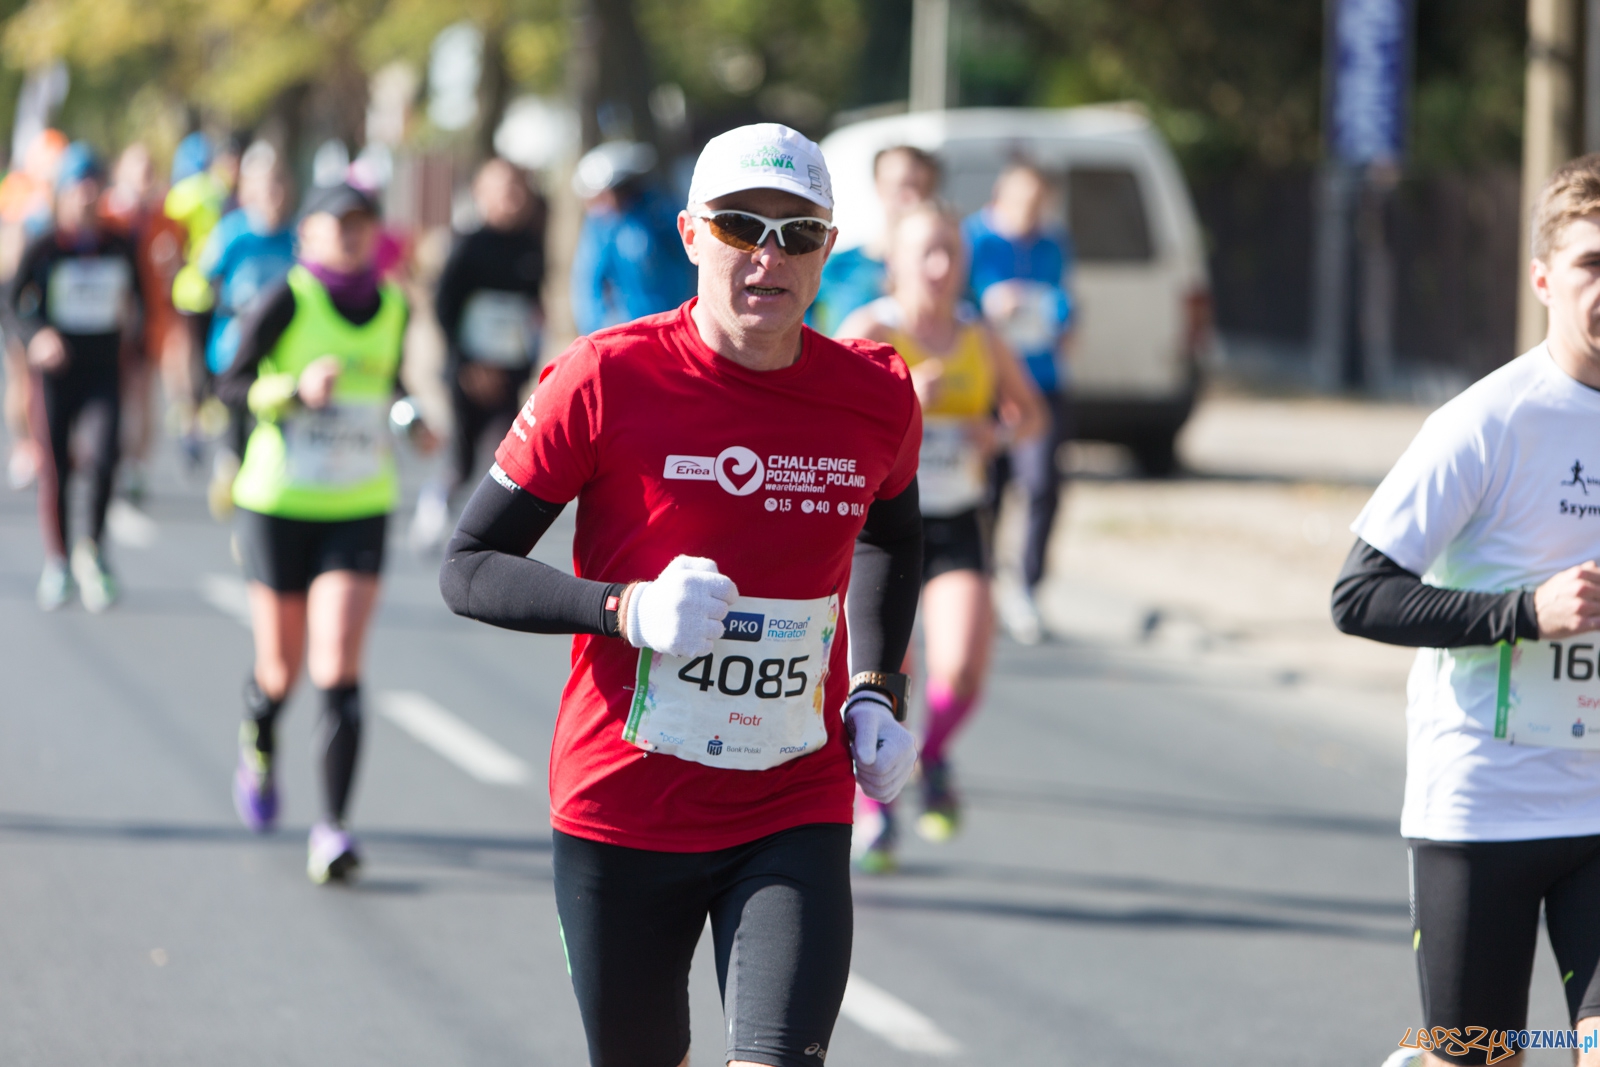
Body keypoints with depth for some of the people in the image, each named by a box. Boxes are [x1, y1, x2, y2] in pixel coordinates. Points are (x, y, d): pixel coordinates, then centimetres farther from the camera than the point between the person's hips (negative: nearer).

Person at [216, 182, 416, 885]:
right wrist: (297, 389, -24)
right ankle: (258, 751, 46)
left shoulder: (394, 308, 4)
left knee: (339, 668, -12)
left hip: (360, 511, 2)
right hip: (279, 505, -2)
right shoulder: (286, 302, -9)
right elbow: (231, 386, -8)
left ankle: (332, 829, -11)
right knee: (281, 668, 10)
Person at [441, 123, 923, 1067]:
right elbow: (468, 569, -7)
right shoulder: (605, 380, -10)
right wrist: (625, 611, -22)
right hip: (622, 811, -1)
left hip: (798, 819, 1)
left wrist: (878, 691, 9)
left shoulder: (879, 397, 0)